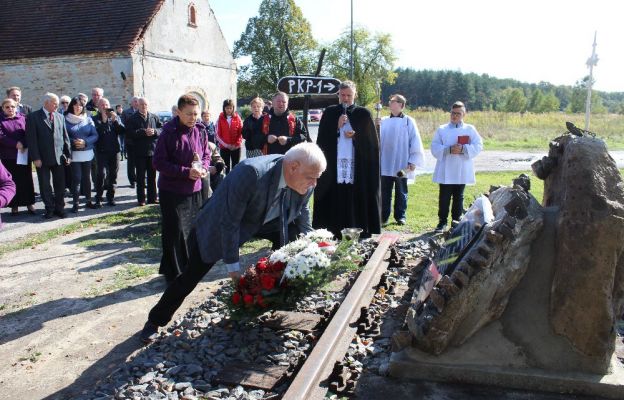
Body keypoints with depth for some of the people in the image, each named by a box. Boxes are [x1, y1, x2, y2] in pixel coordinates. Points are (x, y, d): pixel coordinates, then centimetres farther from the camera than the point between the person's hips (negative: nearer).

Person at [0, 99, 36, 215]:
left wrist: (24, 145, -14)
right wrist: (16, 144, -17)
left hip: (24, 154, 1)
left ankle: (29, 204, 12)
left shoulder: (23, 117, 7)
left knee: (26, 179, 4)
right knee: (12, 181, 4)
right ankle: (14, 205, 11)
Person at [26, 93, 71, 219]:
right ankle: (49, 209, 17)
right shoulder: (33, 117, -3)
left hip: (59, 157, 3)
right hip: (43, 158, -3)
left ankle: (59, 208, 16)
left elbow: (65, 137, 10)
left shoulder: (60, 117, 9)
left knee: (60, 185, 5)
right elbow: (31, 139, -7)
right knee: (45, 186, 6)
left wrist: (68, 155, 5)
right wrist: (35, 158, -12)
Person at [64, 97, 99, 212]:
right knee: (76, 178, -5)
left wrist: (85, 142, -13)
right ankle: (75, 203, 2)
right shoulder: (66, 120, 1)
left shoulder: (88, 120, 7)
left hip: (87, 153, 2)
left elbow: (95, 135, 3)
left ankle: (88, 200, 19)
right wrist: (73, 142, -18)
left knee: (86, 177, 9)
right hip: (73, 154, -2)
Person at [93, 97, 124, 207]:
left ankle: (110, 197, 16)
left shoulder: (116, 117, 12)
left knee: (113, 174, 6)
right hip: (102, 151, -3)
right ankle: (98, 198, -3)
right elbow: (96, 133, -13)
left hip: (115, 150, 3)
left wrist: (115, 120, -11)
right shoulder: (95, 119, 2)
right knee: (102, 174, -11)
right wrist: (104, 121, -16)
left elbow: (122, 131, 0)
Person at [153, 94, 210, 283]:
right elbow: (159, 162, -15)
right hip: (172, 191, -5)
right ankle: (174, 274, 14)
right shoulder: (169, 133, -14)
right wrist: (186, 172, -22)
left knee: (192, 230, 14)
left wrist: (204, 168, -9)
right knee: (174, 232, -1)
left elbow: (206, 154, 14)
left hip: (194, 190, 6)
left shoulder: (199, 130, 1)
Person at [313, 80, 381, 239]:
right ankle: (334, 234, 5)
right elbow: (322, 139, 5)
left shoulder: (363, 114, 7)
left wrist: (356, 136, -9)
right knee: (335, 201, -2)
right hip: (334, 165, 1)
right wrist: (337, 127, -7)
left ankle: (360, 234, 5)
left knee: (357, 201, -3)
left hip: (358, 165, -1)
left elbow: (372, 141, 6)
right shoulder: (330, 113, 10)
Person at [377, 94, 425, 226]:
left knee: (401, 192, 8)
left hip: (401, 164, -2)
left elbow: (415, 142, -2)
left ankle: (400, 216, 18)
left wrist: (413, 161, -6)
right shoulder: (383, 121, 8)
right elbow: (377, 139, 6)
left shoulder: (408, 121, 0)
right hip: (385, 164, 2)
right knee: (385, 192, 6)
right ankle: (384, 216, 14)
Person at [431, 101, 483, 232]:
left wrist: (463, 149, -17)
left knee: (458, 197, 10)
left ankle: (456, 221, 19)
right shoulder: (442, 129, 6)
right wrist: (449, 150, -17)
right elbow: (435, 148, -2)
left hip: (462, 171, 1)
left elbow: (478, 145, -2)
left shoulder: (470, 129, 7)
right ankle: (442, 221, 9)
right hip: (445, 171, -1)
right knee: (444, 197, 0)